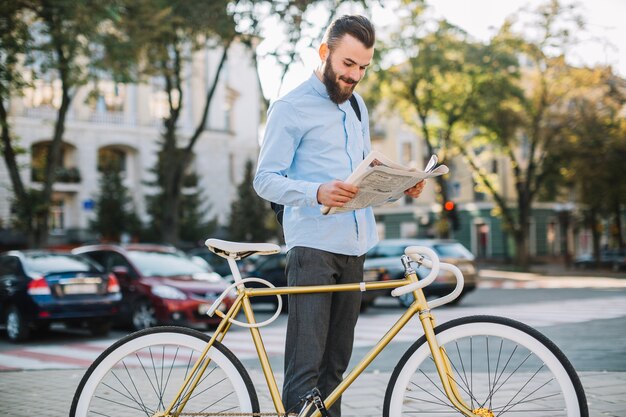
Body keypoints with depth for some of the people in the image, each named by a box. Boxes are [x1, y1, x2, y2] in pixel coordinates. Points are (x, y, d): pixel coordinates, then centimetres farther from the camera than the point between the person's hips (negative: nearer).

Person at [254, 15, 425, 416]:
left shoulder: (357, 106, 18)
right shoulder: (291, 108, -5)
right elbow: (266, 180, -10)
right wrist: (317, 193, -28)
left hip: (354, 248, 7)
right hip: (314, 247, -7)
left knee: (336, 364, 10)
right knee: (305, 366, -11)